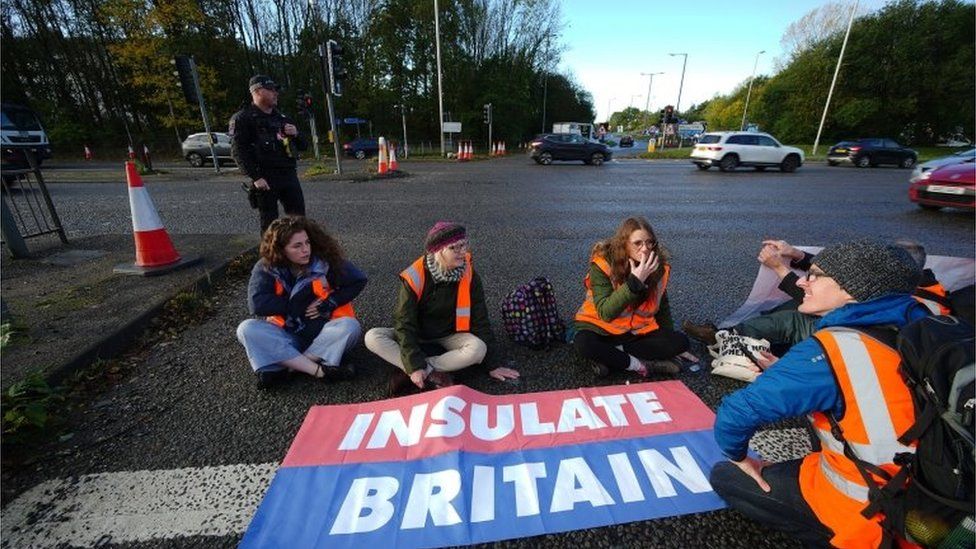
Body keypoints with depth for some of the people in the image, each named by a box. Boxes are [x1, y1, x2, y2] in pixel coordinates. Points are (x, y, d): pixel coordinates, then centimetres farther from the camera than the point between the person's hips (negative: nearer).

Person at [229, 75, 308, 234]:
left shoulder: (282, 118, 19)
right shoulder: (243, 119, 1)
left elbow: (303, 145, 22)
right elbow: (238, 151, -8)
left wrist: (295, 134, -1)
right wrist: (255, 177, -17)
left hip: (289, 175, 5)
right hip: (265, 178, -5)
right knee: (270, 224, -1)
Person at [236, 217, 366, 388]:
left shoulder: (326, 260, -10)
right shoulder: (266, 268, -8)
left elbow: (358, 281, -6)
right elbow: (257, 304, -18)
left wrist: (330, 303, -14)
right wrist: (298, 302, -15)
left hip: (323, 331, -1)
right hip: (284, 333, 1)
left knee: (350, 326, -29)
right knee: (246, 329, -24)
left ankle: (278, 367, -28)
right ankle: (319, 370, -33)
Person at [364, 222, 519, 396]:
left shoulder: (469, 275, -16)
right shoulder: (415, 277, -21)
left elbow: (480, 319, -9)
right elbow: (404, 323, -20)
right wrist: (415, 366, -29)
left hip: (449, 337, 1)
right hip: (417, 336, 0)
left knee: (478, 349, -32)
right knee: (372, 337, -24)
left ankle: (410, 374, -26)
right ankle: (432, 375, -30)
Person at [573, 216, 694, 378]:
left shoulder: (659, 266, -7)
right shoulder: (603, 264, -20)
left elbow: (662, 306, 8)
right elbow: (606, 313, -27)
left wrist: (671, 345, 9)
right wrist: (634, 281, -34)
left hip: (640, 330, 5)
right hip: (603, 329, -4)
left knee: (681, 341, -17)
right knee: (583, 344, -34)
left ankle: (608, 355, -18)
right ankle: (642, 365, -19)